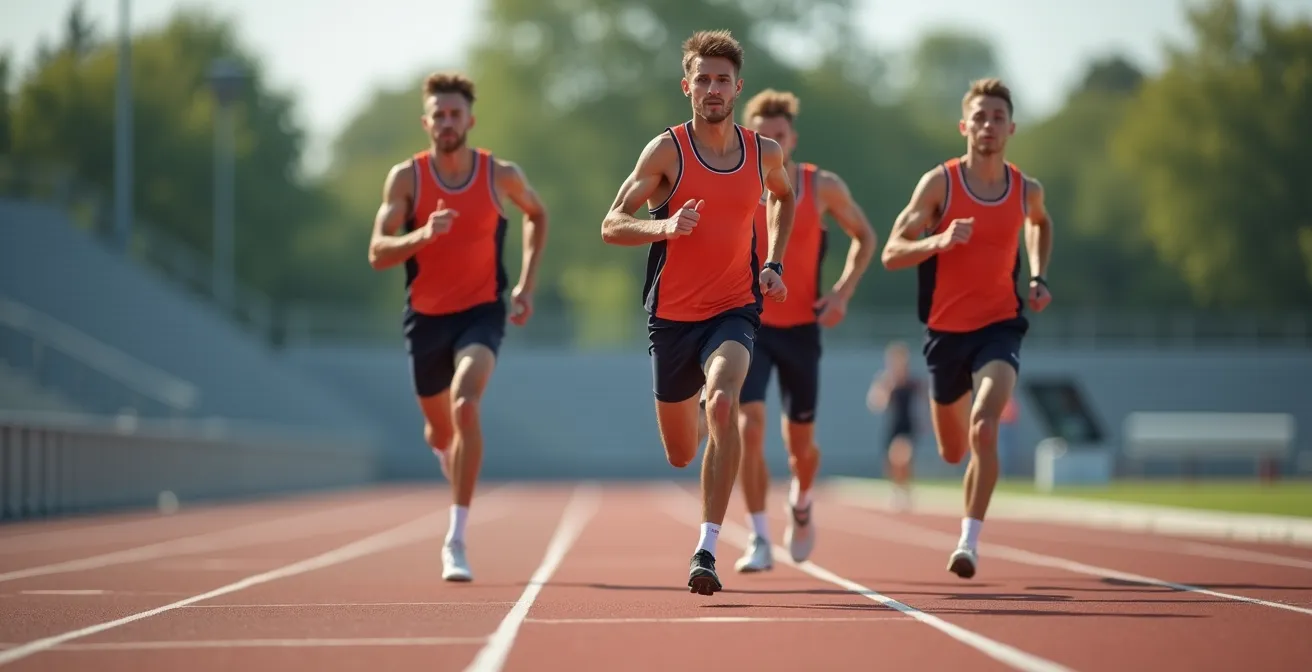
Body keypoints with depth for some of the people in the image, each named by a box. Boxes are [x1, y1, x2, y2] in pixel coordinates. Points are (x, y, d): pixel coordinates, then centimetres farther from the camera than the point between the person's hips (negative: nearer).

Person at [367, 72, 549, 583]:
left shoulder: (501, 175, -6)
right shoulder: (406, 177, -7)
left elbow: (537, 215, 16)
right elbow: (378, 253, -13)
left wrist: (527, 284, 8)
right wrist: (422, 235, -32)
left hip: (481, 311, -2)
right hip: (426, 315, 2)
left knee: (465, 405, -27)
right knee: (439, 427, 16)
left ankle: (456, 540, -25)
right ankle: (454, 464, 58)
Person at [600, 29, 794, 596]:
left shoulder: (764, 152, 2)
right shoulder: (667, 150, -8)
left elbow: (783, 197, 26)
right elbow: (612, 225, -10)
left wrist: (773, 262, 12)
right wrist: (665, 227, -29)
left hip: (735, 309, 0)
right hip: (672, 314, 0)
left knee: (722, 403, -31)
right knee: (680, 455, 11)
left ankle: (707, 549, -28)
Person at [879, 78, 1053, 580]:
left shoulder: (1026, 190, 0)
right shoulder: (939, 183, -9)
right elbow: (891, 253, -12)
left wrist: (1038, 278, 12)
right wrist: (939, 240, -30)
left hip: (1000, 325, 0)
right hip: (946, 329, 0)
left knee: (983, 428, -26)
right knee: (953, 453, 15)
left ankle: (969, 540, -19)